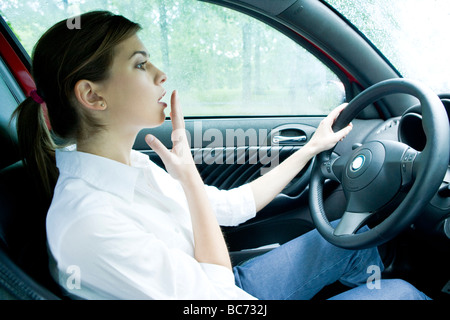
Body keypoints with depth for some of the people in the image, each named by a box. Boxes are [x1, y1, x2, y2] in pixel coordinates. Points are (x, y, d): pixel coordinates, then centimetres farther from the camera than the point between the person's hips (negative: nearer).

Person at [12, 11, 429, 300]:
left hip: (229, 284, 7)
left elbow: (232, 206, 0)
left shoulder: (131, 165, -6)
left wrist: (312, 146, 4)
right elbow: (215, 291, -23)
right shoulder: (88, 219, -32)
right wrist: (189, 173, -24)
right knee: (403, 293, -5)